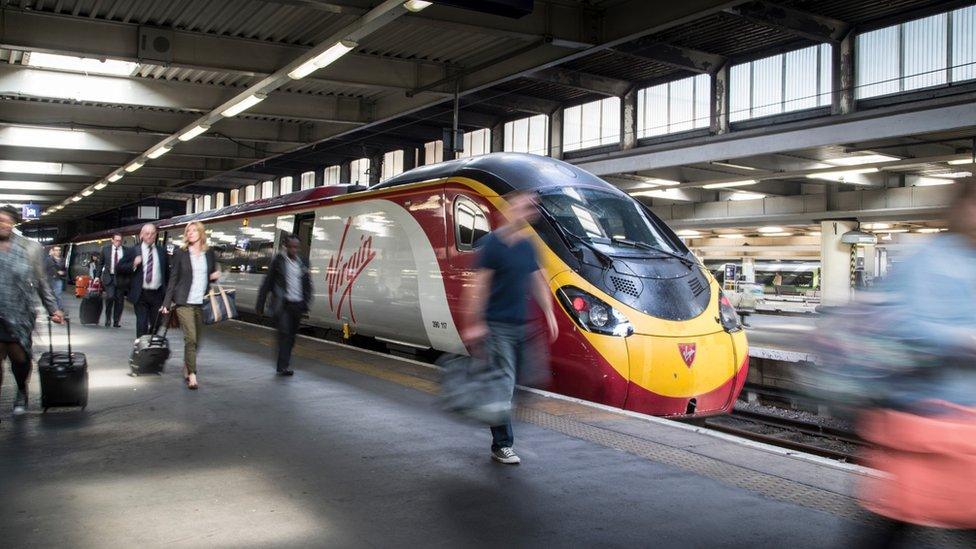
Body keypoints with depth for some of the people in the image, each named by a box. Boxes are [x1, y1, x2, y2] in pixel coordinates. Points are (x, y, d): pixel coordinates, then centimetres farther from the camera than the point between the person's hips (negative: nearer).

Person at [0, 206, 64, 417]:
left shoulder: (30, 248, 4)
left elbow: (42, 283, 8)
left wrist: (53, 309, 4)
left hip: (19, 315, 0)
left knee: (19, 357, 2)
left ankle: (21, 391, 30)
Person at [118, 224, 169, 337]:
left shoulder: (162, 251, 9)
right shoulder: (133, 251, 3)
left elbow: (167, 272, 14)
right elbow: (120, 267, 2)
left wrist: (168, 292, 10)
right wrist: (133, 264, -16)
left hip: (158, 294, 2)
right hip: (141, 294, -2)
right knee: (142, 324, -5)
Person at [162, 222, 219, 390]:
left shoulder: (209, 253, 10)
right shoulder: (180, 253, 2)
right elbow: (173, 279, 2)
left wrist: (215, 276, -2)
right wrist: (166, 303, -2)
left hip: (202, 303, 3)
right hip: (184, 302, -3)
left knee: (196, 340, 8)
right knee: (190, 338, -12)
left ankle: (186, 369, 26)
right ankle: (192, 375, -8)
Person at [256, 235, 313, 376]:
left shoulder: (301, 262, 12)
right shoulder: (278, 260, 0)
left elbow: (307, 285, 16)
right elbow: (267, 283, 0)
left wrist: (306, 303, 5)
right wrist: (260, 306, -2)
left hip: (297, 305, 4)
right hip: (283, 304, -4)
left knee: (291, 336, 7)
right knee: (284, 333, -13)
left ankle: (284, 365, 18)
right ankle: (283, 366, -13)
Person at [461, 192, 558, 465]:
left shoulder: (527, 245, 12)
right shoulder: (492, 243, -10)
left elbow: (537, 281, 18)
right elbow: (479, 284, -14)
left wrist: (549, 313, 11)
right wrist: (475, 324, -18)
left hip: (520, 325, 7)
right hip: (496, 326, -7)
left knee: (511, 382, 11)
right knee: (503, 384, -5)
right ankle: (502, 445, 4)